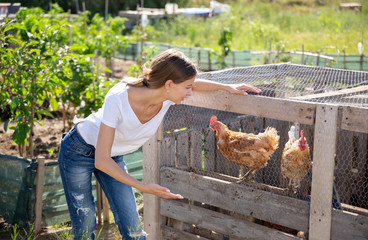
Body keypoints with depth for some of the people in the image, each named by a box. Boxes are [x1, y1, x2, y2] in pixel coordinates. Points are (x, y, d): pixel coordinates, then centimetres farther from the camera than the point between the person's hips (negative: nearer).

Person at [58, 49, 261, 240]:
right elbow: (101, 160, -33)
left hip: (114, 157, 5)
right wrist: (144, 188, -36)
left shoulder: (167, 99, -22)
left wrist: (227, 87, -5)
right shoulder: (118, 98, -38)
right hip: (79, 151, -5)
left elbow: (193, 85, 4)